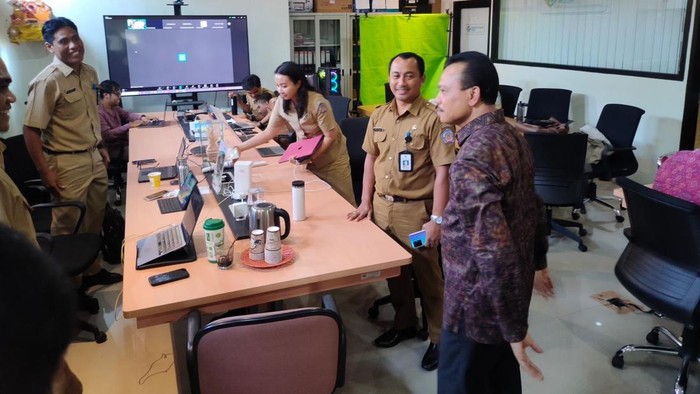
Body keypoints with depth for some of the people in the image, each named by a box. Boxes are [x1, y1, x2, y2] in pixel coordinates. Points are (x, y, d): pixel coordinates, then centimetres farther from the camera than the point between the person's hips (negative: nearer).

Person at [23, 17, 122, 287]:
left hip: (94, 158, 7)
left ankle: (92, 269, 35)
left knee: (94, 221, 18)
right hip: (67, 163, -7)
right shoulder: (47, 81, -18)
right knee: (68, 228, 6)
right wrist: (45, 173, -17)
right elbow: (31, 130, -17)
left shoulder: (89, 73, 5)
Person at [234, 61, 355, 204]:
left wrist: (311, 157, -30)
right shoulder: (282, 103, -10)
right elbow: (268, 133, -5)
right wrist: (240, 148, -12)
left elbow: (330, 136, -19)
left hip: (331, 159, -5)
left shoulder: (318, 103, -27)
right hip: (307, 158, 5)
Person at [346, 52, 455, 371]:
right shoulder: (378, 116, 5)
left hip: (415, 211, -6)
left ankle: (439, 338, 24)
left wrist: (436, 219, -18)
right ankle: (404, 323, 39)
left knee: (427, 276, 7)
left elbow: (443, 172, -15)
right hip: (382, 207, 6)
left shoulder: (433, 119, -14)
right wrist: (366, 202, 9)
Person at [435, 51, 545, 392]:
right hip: (509, 294, 9)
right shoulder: (512, 137, 3)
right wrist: (536, 262, 26)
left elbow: (494, 252, -29)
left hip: (479, 304, -9)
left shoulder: (472, 159, -27)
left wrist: (515, 329, -23)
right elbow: (532, 210, 14)